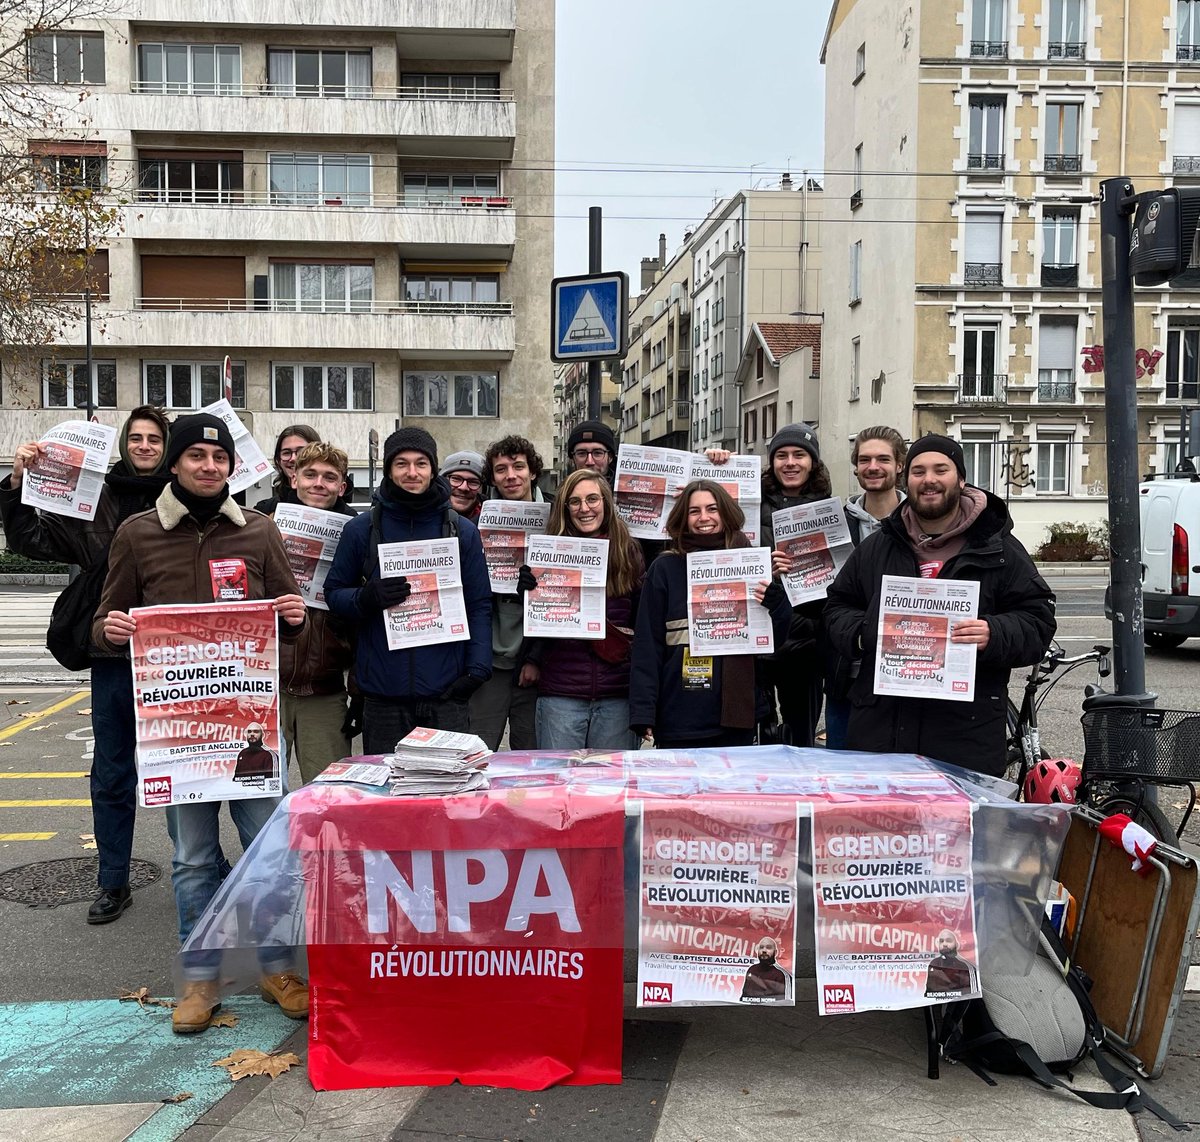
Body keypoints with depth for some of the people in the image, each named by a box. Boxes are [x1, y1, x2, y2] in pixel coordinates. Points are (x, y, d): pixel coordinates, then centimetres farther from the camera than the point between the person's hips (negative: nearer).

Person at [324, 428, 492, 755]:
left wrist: (477, 669, -4)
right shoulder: (361, 529, 5)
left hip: (446, 692, 0)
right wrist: (365, 598, -13)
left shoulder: (462, 530, 6)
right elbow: (334, 592, 9)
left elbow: (480, 605, 6)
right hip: (383, 695, 0)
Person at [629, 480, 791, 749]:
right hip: (679, 716, -2)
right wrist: (643, 713, -10)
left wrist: (775, 603, -10)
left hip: (738, 714, 2)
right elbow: (647, 644, -4)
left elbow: (779, 640, 11)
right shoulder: (665, 568, -1)